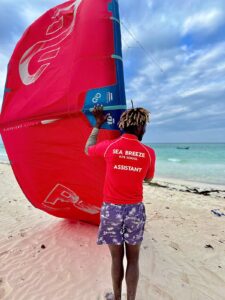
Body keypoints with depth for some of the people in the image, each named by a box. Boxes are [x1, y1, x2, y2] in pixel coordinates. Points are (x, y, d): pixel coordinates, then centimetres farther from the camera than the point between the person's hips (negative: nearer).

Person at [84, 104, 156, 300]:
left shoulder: (108, 146, -9)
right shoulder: (149, 153, -6)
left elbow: (88, 149, 13)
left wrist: (98, 125, 18)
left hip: (112, 209, 0)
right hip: (135, 210, 0)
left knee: (117, 258, 18)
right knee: (133, 260, 18)